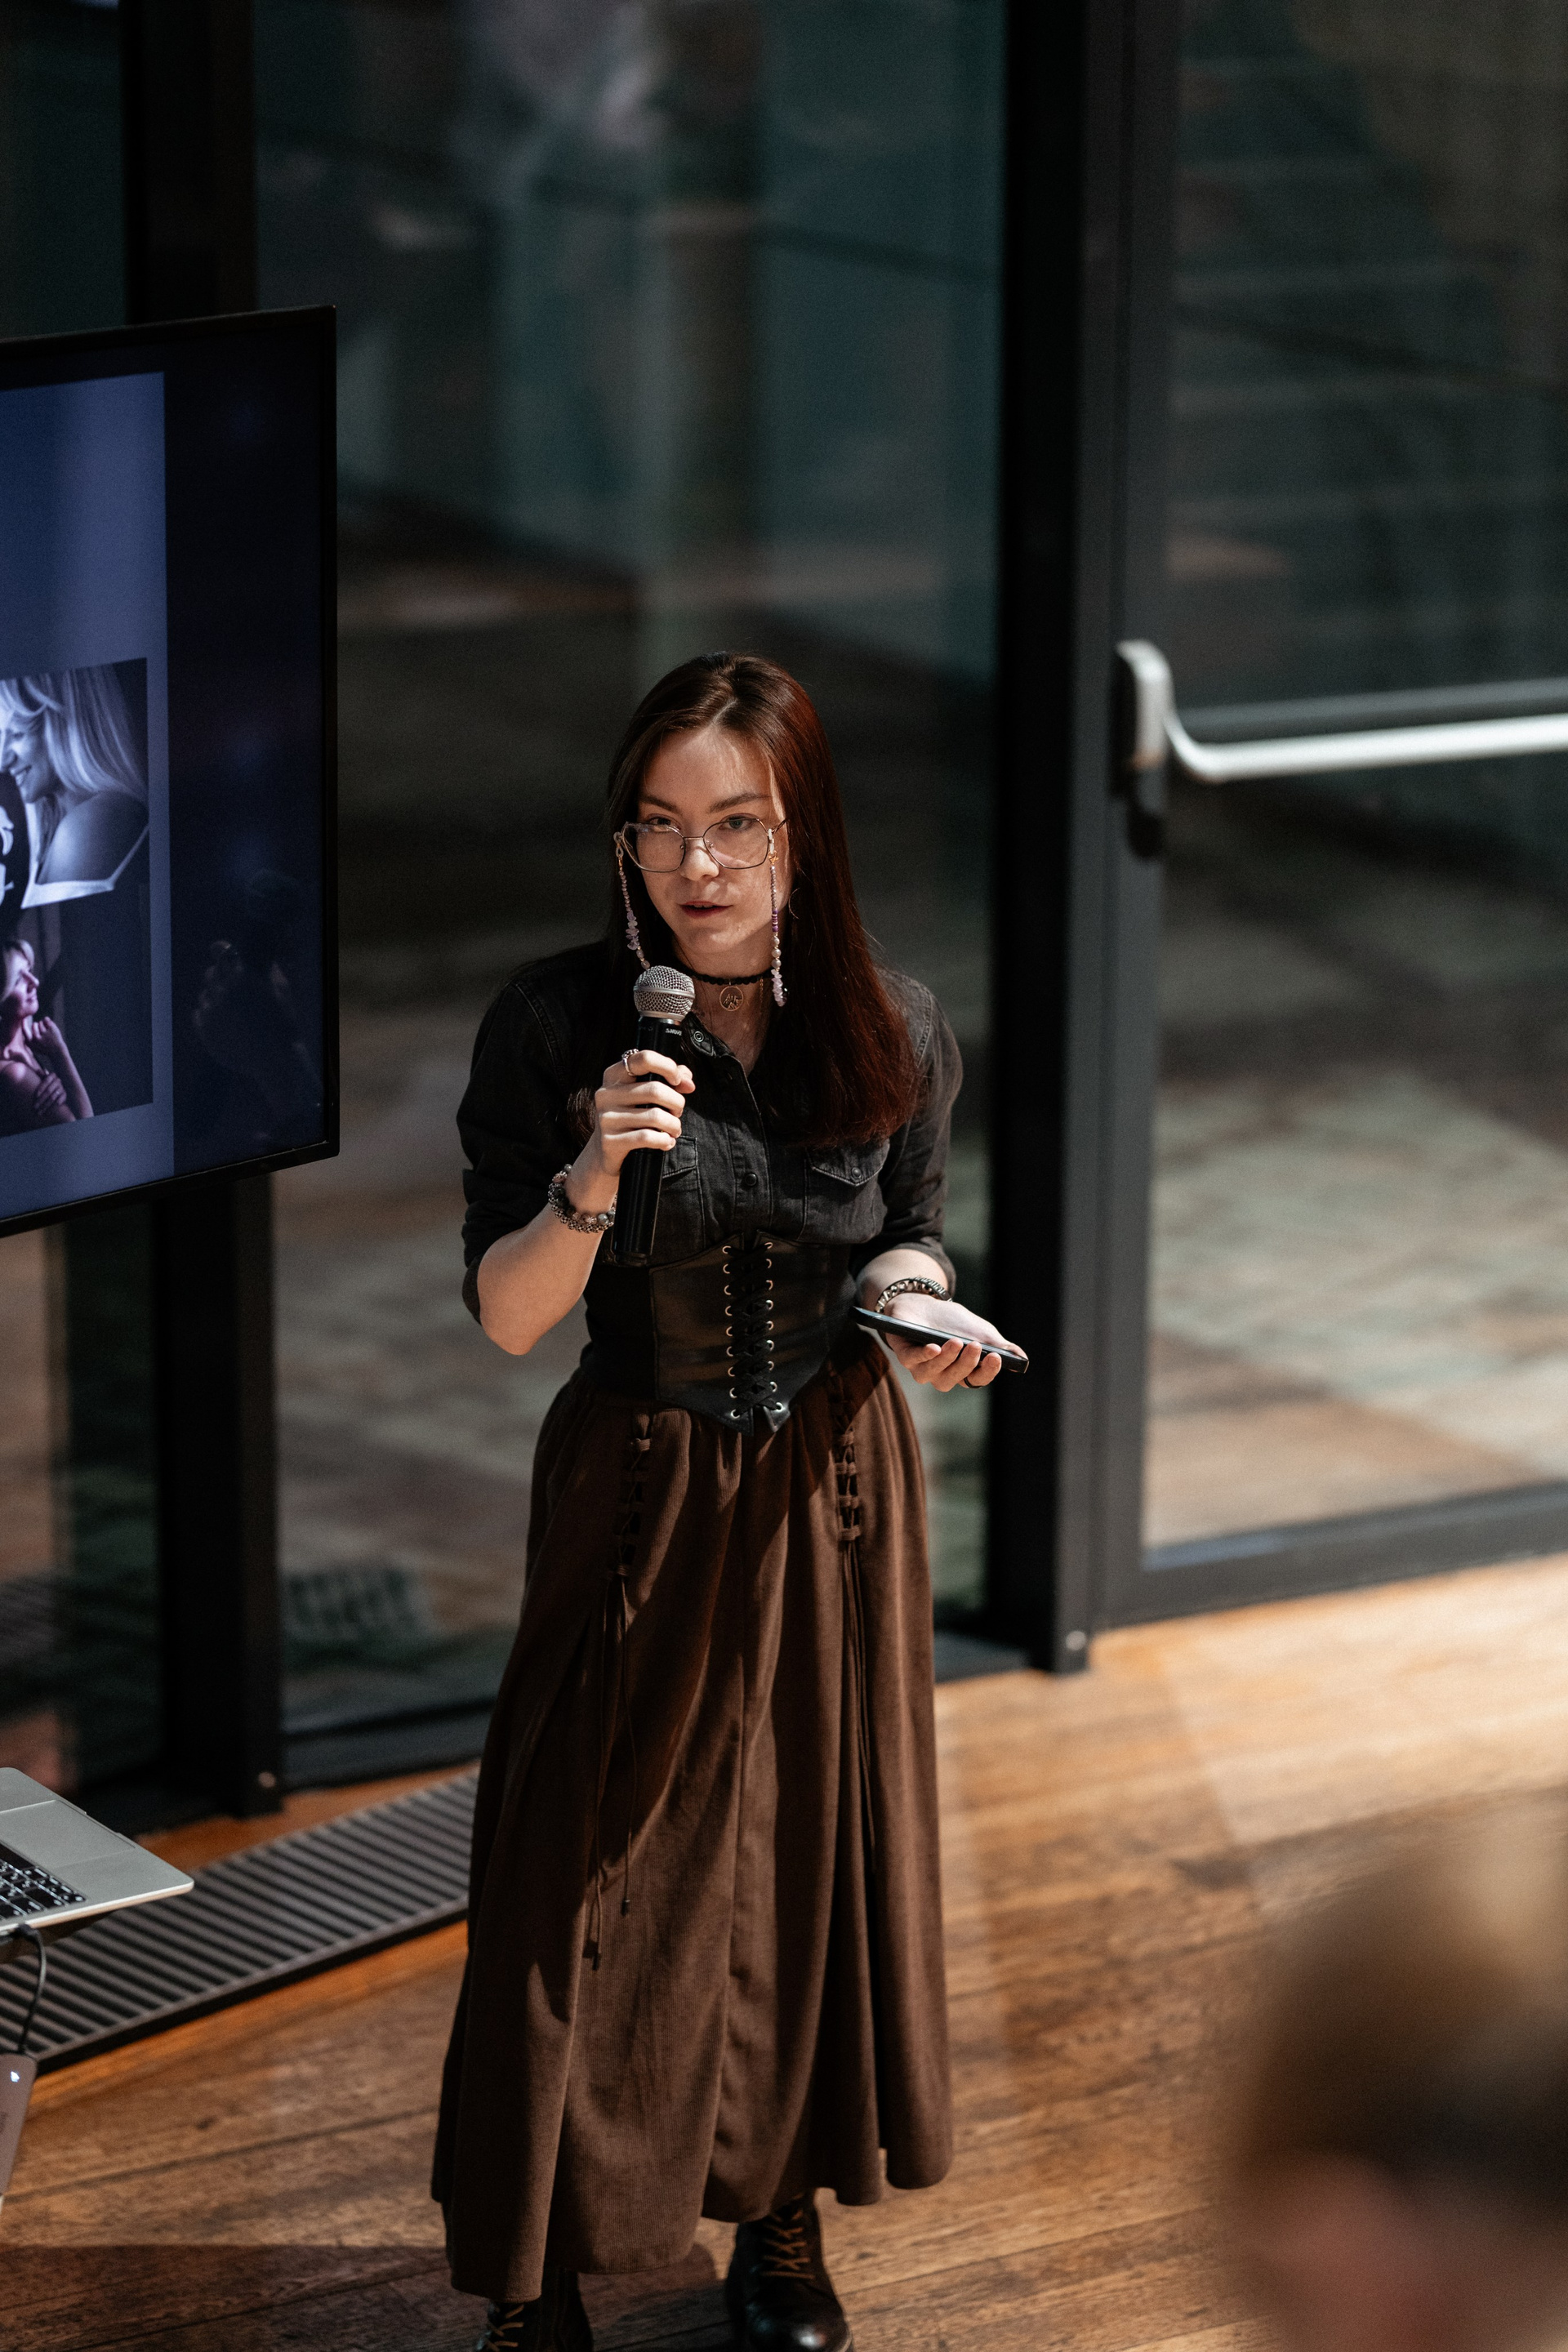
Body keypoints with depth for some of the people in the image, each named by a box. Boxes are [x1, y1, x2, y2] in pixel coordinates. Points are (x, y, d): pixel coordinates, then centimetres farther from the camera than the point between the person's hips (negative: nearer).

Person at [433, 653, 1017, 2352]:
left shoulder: (896, 1034, -7)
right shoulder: (558, 1023, -15)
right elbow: (506, 1317, -13)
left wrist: (920, 1310, -12)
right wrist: (594, 1179, -31)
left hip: (832, 1494, 3)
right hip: (637, 1495, -2)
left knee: (817, 1855, 14)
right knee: (598, 1875, 1)